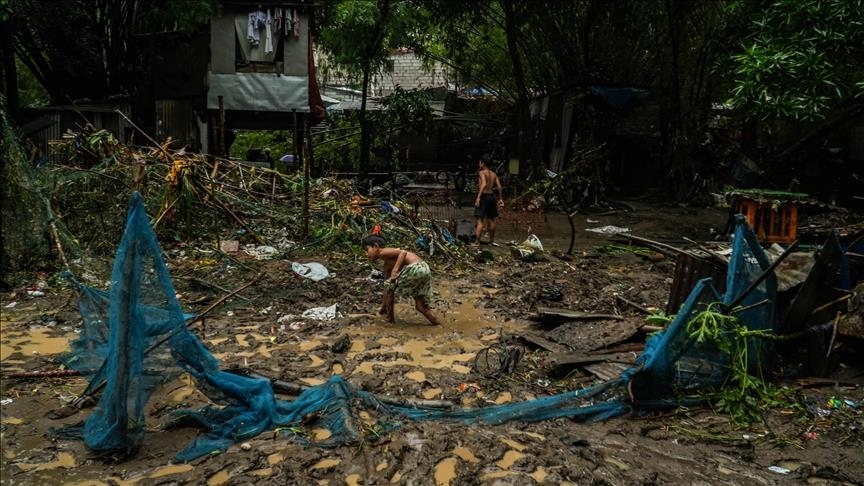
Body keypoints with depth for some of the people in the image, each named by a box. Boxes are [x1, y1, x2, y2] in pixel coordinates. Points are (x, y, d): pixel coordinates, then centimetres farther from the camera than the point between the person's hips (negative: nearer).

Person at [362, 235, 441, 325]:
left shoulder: (383, 253, 1)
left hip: (415, 268, -9)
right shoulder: (386, 264, 27)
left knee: (389, 286, 11)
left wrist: (395, 270, -21)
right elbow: (388, 287, 33)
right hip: (425, 270, 9)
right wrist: (384, 306, 38)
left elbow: (403, 252, -14)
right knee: (420, 306, 21)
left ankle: (390, 318, 17)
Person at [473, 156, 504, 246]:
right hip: (491, 196, 6)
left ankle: (477, 242, -11)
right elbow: (499, 187, 7)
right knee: (491, 219, 15)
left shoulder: (482, 172, -7)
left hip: (483, 196, -6)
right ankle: (491, 240, 24)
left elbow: (484, 184, -23)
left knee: (480, 220, -7)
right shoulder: (493, 174, 12)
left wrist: (478, 197, -26)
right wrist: (500, 199, 13)